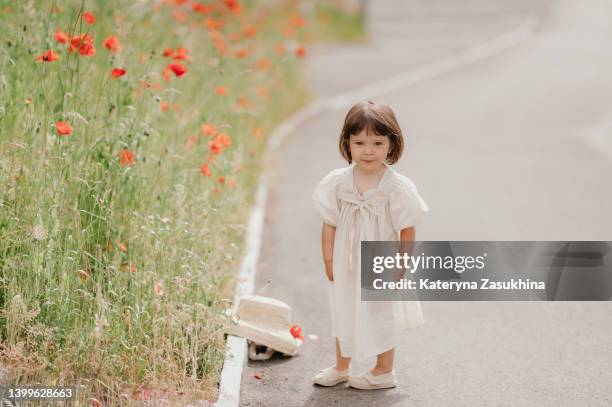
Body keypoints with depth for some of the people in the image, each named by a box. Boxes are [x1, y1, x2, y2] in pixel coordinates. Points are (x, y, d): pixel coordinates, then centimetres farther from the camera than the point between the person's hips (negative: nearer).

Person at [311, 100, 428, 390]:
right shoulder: (337, 183, -11)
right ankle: (341, 368, 38)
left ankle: (384, 372, 32)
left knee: (382, 317, 14)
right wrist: (329, 262, -3)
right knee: (344, 314, 19)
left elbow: (407, 231, -12)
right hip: (346, 265, 4)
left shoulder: (398, 189, -19)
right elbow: (330, 225, -3)